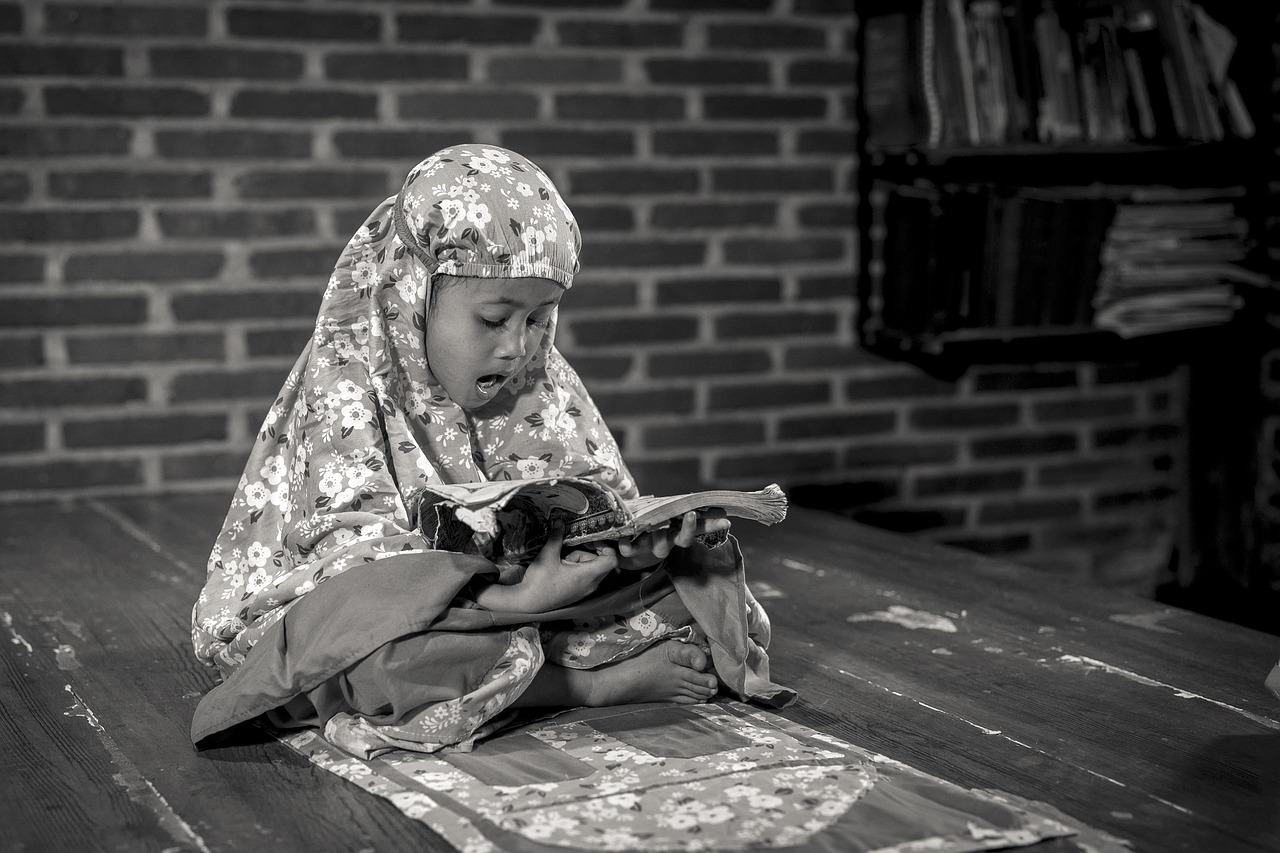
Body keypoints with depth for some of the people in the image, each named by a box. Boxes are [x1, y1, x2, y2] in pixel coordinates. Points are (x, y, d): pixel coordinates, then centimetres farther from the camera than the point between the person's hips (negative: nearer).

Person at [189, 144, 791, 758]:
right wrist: (515, 598, -40)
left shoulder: (539, 381, 3)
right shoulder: (344, 387, -14)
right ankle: (601, 685, -23)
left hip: (511, 592, 4)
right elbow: (357, 555, -25)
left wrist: (631, 539, -28)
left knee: (697, 570, -6)